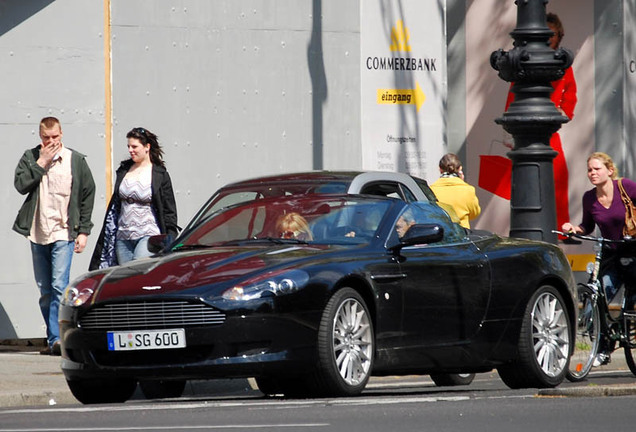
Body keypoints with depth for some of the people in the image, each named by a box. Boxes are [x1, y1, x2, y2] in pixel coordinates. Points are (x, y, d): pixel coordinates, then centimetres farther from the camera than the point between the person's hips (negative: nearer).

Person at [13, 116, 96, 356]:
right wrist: (41, 163, -13)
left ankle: (56, 338, -22)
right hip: (38, 233, 3)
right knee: (44, 290, 7)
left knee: (59, 285, -17)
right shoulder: (30, 157, 5)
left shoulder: (76, 160, 2)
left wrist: (83, 230, 1)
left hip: (64, 233, -3)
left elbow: (88, 195, 6)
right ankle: (53, 339, 15)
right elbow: (20, 184, -9)